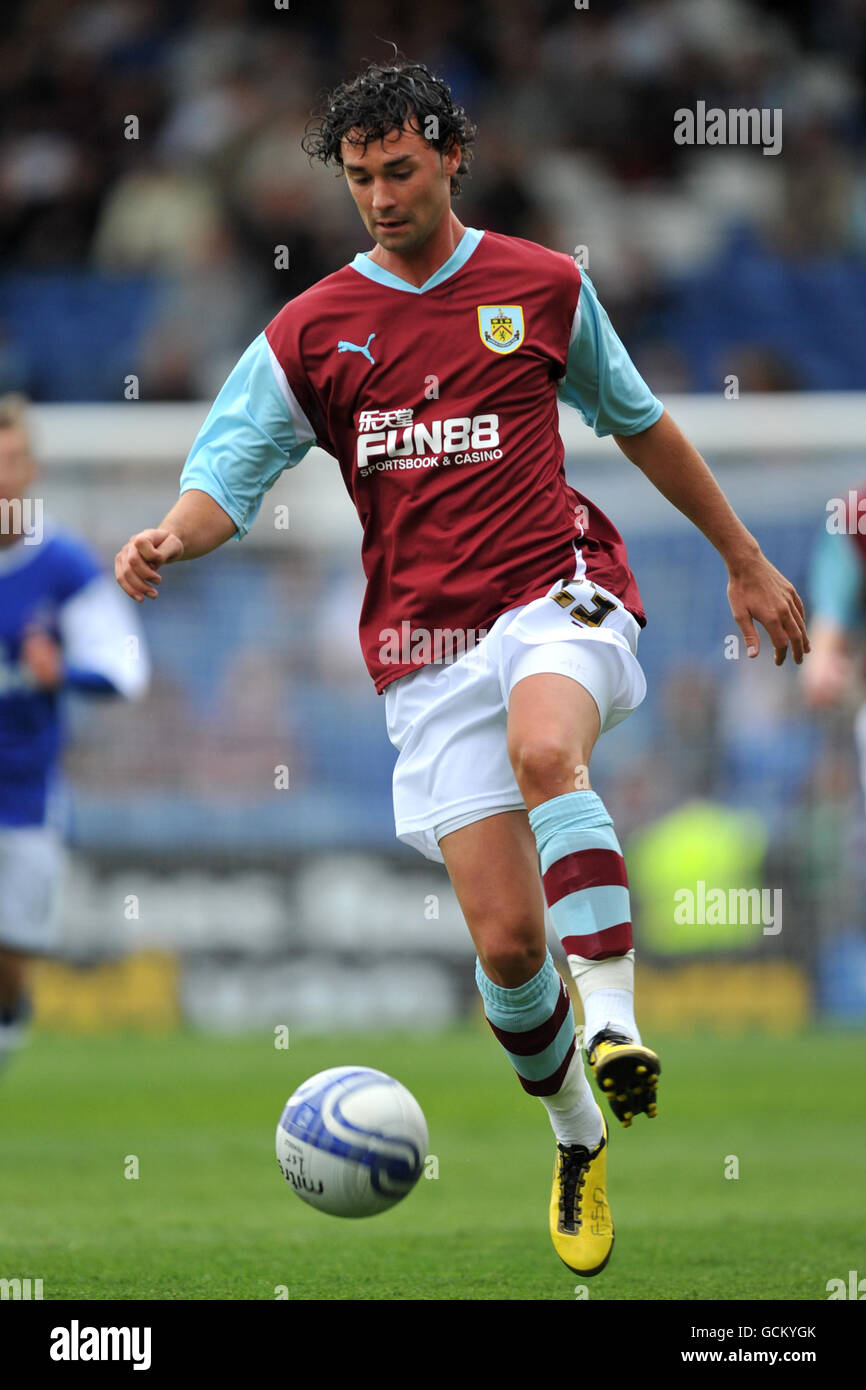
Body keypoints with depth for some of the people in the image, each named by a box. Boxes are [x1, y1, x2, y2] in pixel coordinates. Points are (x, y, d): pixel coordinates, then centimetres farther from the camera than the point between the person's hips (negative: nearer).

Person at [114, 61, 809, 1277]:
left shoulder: (544, 287, 8)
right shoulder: (309, 334, 7)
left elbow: (638, 422, 22)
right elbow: (228, 477, 2)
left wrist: (744, 559, 27)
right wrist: (170, 538, -22)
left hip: (558, 591, -1)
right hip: (426, 644, 1)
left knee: (545, 748, -38)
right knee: (505, 939, -6)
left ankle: (615, 1029, -42)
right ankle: (578, 1140, 19)